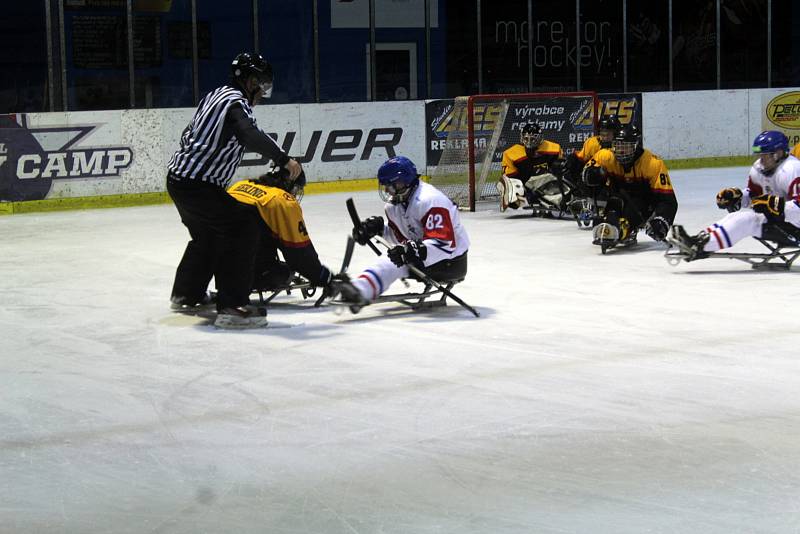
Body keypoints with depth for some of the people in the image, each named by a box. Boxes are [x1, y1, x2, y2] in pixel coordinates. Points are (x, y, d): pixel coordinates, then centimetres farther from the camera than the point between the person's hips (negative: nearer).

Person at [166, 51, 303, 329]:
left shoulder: (216, 96, 17)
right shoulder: (236, 101, -13)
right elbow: (251, 136, -32)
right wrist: (284, 160, -36)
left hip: (179, 178, 11)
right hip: (197, 184, -11)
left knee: (207, 233, 27)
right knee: (242, 227, -11)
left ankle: (186, 294, 43)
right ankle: (232, 306, -17)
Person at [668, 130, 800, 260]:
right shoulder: (759, 167, 4)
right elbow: (752, 194, 17)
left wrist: (775, 205, -38)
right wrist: (736, 196, -2)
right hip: (775, 218, 9)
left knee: (748, 219, -23)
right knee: (737, 215, -6)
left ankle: (700, 246, -31)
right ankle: (700, 239, -19)